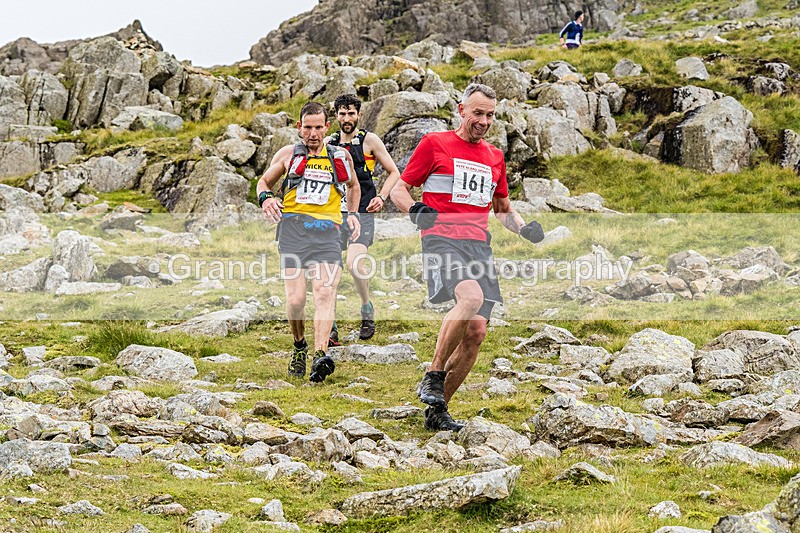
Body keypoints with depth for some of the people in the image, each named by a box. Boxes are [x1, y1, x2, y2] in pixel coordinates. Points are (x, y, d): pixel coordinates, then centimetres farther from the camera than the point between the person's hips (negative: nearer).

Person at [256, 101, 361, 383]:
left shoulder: (340, 156, 18)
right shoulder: (288, 154, 13)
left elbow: (353, 186, 35)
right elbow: (264, 182, 23)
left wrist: (352, 214, 19)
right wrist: (265, 197, 0)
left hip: (326, 232, 1)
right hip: (292, 227, -1)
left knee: (325, 293, -19)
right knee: (296, 299, -10)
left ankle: (320, 355, -31)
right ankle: (299, 346, 18)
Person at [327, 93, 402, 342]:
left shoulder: (369, 140, 0)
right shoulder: (330, 143, 11)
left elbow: (394, 173, 4)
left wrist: (381, 197, -10)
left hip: (362, 213, -4)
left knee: (354, 262, -22)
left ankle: (367, 310, 2)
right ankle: (329, 327, 3)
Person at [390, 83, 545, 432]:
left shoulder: (494, 158, 21)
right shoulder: (434, 144, 5)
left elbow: (503, 209, 32)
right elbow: (399, 190, 6)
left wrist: (525, 229, 12)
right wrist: (415, 210, -16)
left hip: (478, 245, 6)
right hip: (442, 239, -6)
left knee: (476, 332, -4)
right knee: (471, 297, -34)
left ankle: (437, 409, 10)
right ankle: (433, 377, -19)